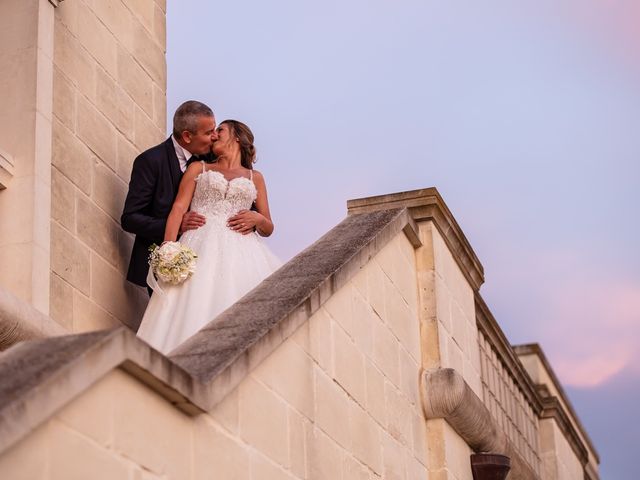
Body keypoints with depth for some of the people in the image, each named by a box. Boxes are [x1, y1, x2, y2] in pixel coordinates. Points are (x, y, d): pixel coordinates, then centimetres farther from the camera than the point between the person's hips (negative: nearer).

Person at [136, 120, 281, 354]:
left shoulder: (255, 178, 23)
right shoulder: (198, 169, 20)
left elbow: (268, 229, 23)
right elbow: (178, 208, 6)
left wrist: (257, 219, -2)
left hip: (240, 252, 1)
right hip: (202, 249, -1)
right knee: (197, 308, -18)